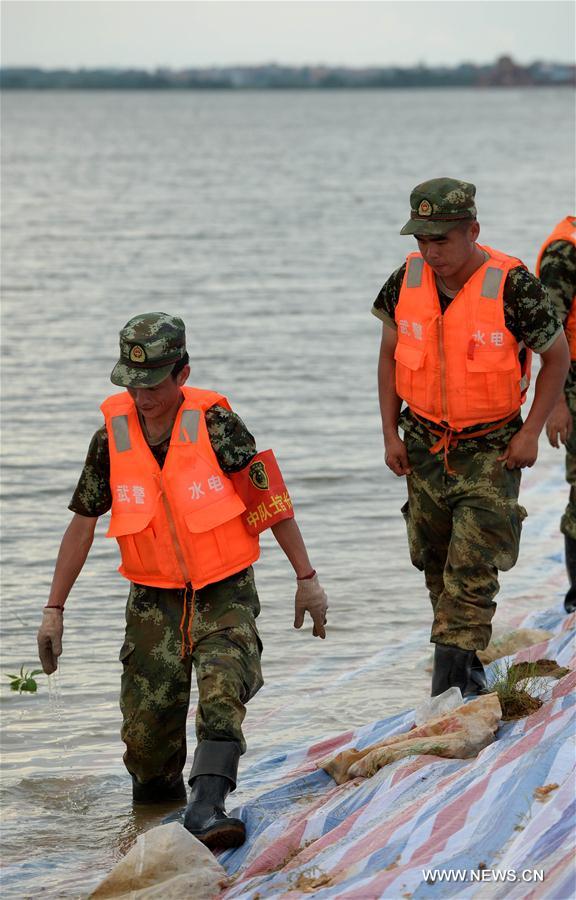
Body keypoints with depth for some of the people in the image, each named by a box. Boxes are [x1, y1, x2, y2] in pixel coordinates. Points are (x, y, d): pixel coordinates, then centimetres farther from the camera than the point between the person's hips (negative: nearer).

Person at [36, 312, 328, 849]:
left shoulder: (214, 425, -14)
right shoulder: (112, 440, -5)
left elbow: (271, 499, -6)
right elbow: (82, 524, 6)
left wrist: (306, 578, -4)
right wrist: (54, 610, 7)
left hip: (223, 593, -2)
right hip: (155, 600, 3)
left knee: (222, 691, -27)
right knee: (145, 733, 0)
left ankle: (207, 807, -36)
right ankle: (157, 794, 30)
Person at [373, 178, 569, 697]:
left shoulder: (512, 285, -18)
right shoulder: (407, 281, -6)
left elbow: (557, 357, -6)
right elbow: (390, 356, 9)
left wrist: (531, 432, -10)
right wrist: (390, 434, 4)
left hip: (491, 449, -5)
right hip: (425, 445, 5)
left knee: (473, 566, -11)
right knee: (435, 560, 12)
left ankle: (449, 679, -9)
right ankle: (468, 663, 29)